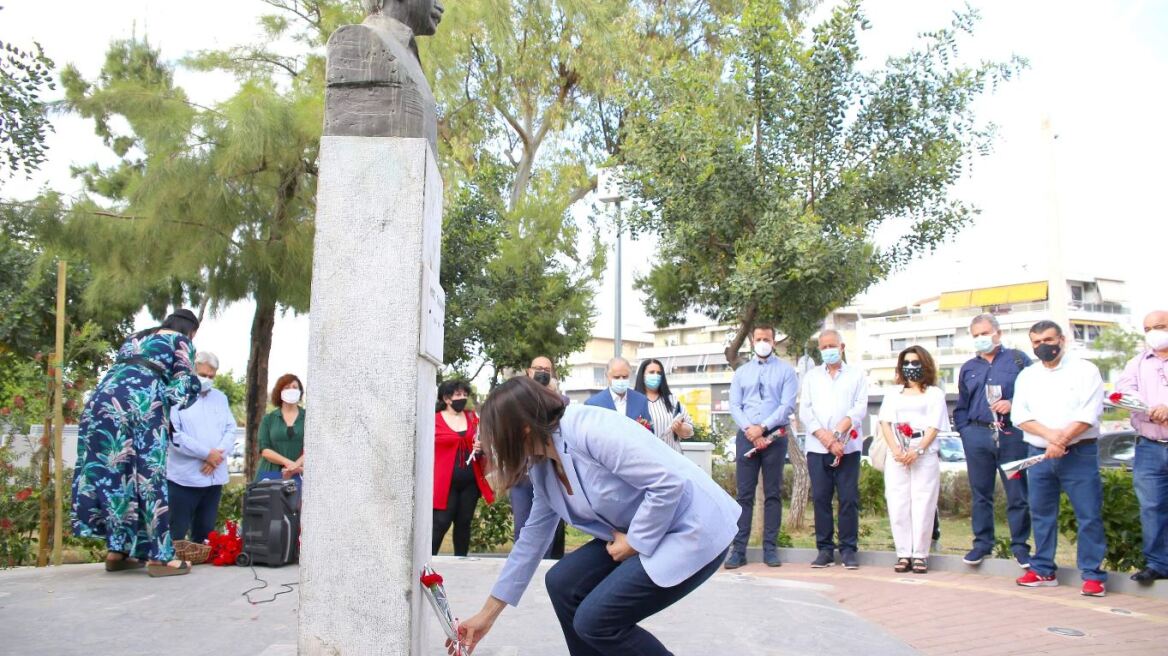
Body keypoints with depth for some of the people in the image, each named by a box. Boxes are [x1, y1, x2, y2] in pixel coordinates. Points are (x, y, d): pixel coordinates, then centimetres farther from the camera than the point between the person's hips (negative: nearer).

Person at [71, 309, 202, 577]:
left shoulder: (135, 338, 33)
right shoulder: (181, 341, 14)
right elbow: (185, 384, 5)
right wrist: (168, 403, 22)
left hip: (103, 400, 6)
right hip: (141, 402, -6)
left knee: (112, 471, 9)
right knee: (147, 475, -4)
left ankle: (117, 551, 11)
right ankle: (159, 556, -3)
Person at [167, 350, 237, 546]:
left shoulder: (220, 398, 17)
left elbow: (231, 429, 11)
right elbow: (174, 435, -13)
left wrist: (218, 454, -9)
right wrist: (206, 454, -14)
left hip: (215, 477, 6)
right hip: (184, 477, -6)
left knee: (205, 533, 10)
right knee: (177, 534, -5)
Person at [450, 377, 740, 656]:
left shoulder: (589, 429, -25)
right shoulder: (543, 467, 5)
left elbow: (669, 481, -28)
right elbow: (532, 540, 15)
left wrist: (636, 541, -15)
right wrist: (488, 614, 17)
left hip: (693, 530, -9)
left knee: (595, 620, -14)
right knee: (562, 583, 3)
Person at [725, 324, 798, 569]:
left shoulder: (786, 371, 5)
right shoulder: (741, 372, 13)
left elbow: (787, 405, -5)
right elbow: (734, 406, 6)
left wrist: (763, 427, -13)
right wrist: (750, 430, -10)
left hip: (775, 437, -2)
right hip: (746, 437, 2)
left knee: (773, 493, 3)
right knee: (744, 494, 0)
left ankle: (770, 548, 9)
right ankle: (738, 549, 0)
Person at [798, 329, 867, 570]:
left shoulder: (857, 374, 12)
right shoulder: (811, 376, 17)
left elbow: (860, 408, -1)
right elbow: (805, 411, 6)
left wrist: (837, 433, -14)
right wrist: (825, 437, -9)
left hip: (848, 447, -2)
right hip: (816, 448, 2)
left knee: (848, 499, -3)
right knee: (820, 498, 1)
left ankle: (848, 549, 5)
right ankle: (824, 549, 8)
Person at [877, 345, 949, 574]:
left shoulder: (934, 394, 11)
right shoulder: (893, 394, 20)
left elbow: (934, 427, 0)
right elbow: (885, 423, 9)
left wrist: (917, 451, -15)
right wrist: (895, 450, -9)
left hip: (924, 456, -3)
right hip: (896, 457, 3)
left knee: (922, 505, -6)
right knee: (898, 506, -2)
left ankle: (920, 555, -1)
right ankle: (903, 554, 2)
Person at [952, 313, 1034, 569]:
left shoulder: (1018, 360, 5)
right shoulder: (968, 368, 17)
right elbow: (961, 407, 20)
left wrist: (1013, 405, -14)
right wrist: (964, 432, 8)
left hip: (1011, 435, -3)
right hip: (977, 436, 3)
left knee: (1017, 494, 0)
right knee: (980, 494, 8)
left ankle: (1020, 545, 10)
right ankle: (982, 542, 17)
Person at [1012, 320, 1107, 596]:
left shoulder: (1084, 370, 0)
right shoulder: (1026, 376, 12)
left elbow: (1089, 414, -10)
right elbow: (1020, 416, 2)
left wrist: (1062, 439, -17)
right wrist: (1049, 435, -14)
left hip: (1079, 453, -4)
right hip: (1039, 455, 4)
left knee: (1089, 515, -5)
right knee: (1041, 514, 9)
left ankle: (1093, 574, 2)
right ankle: (1043, 570, 18)